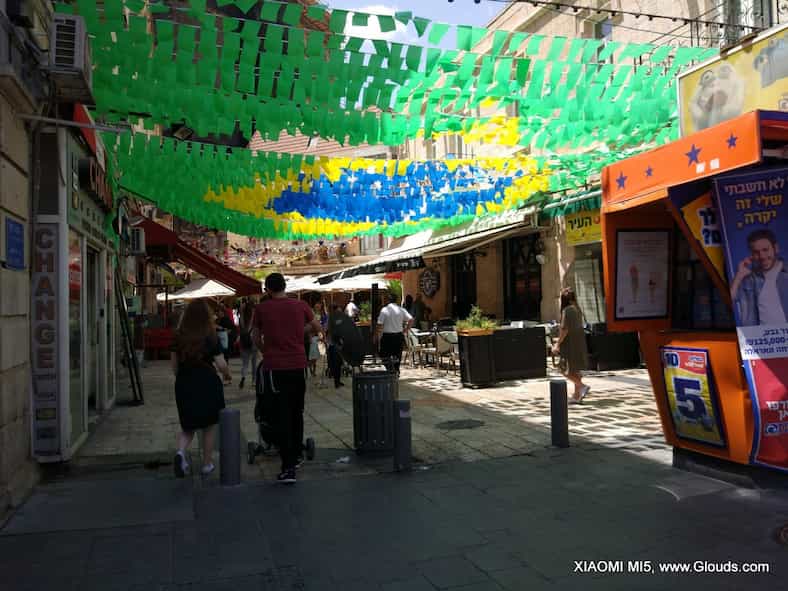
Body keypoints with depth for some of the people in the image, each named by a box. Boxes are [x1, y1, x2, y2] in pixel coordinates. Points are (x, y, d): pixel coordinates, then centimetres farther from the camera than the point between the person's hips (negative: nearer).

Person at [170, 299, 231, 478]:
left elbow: (174, 365, 7)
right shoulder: (210, 337, -10)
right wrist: (227, 375, 10)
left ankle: (180, 451, -10)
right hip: (207, 384, -3)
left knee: (188, 427, 16)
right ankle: (207, 463, 20)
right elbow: (221, 364, -10)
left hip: (184, 384, 3)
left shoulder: (178, 337, 1)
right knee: (209, 426, 14)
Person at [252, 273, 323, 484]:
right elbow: (317, 328, 16)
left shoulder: (261, 309, -2)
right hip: (299, 365, 2)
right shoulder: (301, 305, 2)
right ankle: (296, 455, 33)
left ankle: (288, 467, -3)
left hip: (274, 367, -2)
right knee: (297, 413, 19)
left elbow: (256, 338, 11)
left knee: (282, 415, 1)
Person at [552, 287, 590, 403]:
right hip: (579, 343, 9)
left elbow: (565, 329, -19)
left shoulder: (567, 310, -16)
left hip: (570, 343, -9)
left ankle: (582, 386, -11)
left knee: (566, 369, 0)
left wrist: (558, 344, -12)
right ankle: (577, 396, 16)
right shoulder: (577, 309, 10)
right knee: (575, 370, 13)